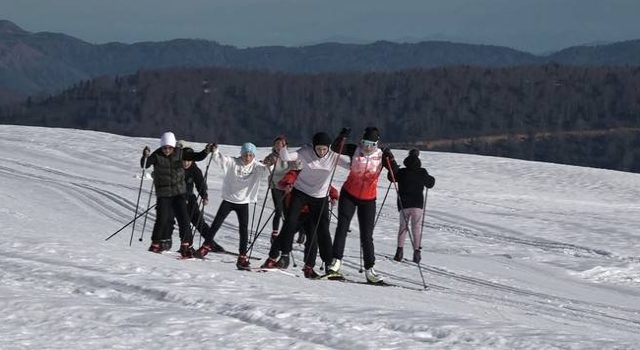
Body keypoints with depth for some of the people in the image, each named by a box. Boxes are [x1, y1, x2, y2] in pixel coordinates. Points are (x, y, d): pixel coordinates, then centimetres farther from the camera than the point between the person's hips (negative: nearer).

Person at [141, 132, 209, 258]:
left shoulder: (179, 153, -2)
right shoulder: (157, 155, -10)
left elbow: (197, 157, 2)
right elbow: (144, 165, -21)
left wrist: (206, 151, -16)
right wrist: (145, 156, -40)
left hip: (179, 192, 2)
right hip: (163, 194, -2)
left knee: (183, 219, -5)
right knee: (162, 219, -6)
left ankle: (186, 246, 4)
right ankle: (155, 244, 13)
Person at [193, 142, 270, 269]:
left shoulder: (256, 167, -4)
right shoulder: (232, 162, -5)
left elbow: (265, 171, -19)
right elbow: (220, 159, -14)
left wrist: (269, 165, -39)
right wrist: (215, 151, -33)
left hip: (243, 202, 0)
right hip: (228, 199, 0)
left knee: (244, 229, -4)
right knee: (216, 224, 2)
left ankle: (242, 256, 1)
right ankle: (207, 245, 19)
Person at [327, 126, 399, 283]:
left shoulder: (381, 156, -7)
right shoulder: (355, 151, -8)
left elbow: (395, 172, -13)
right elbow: (335, 148, -17)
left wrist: (390, 159, -28)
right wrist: (342, 136, -33)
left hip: (368, 200, 0)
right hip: (349, 195, 0)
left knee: (366, 236, 1)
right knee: (342, 227, -12)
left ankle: (369, 269, 7)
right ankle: (336, 261, -8)